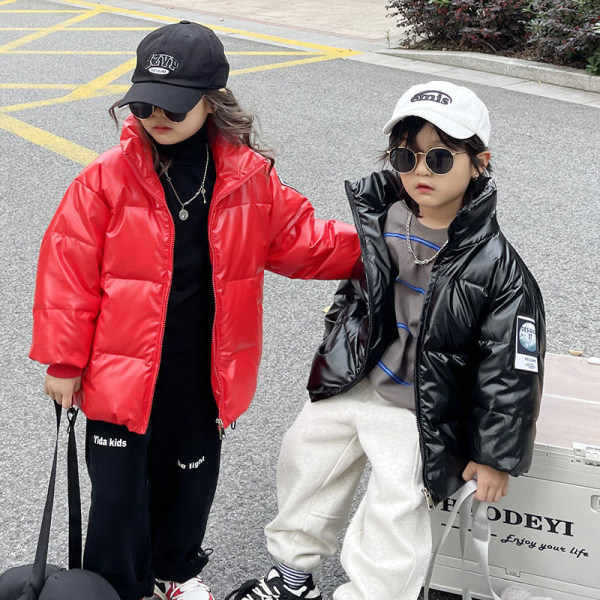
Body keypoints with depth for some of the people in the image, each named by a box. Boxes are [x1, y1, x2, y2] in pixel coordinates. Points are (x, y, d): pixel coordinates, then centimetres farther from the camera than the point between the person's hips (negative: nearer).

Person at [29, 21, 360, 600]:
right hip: (123, 370, -3)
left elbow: (301, 241, 5)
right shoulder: (107, 178, -14)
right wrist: (64, 361, -6)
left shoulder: (249, 177, -6)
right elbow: (69, 271, -10)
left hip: (203, 371, 3)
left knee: (191, 474, 22)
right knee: (120, 486, 7)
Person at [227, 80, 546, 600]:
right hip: (353, 383, 7)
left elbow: (509, 370, -16)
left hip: (419, 409, -6)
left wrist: (497, 456, -13)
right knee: (306, 457, 19)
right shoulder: (378, 221, -7)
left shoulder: (493, 266, -21)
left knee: (395, 516, -9)